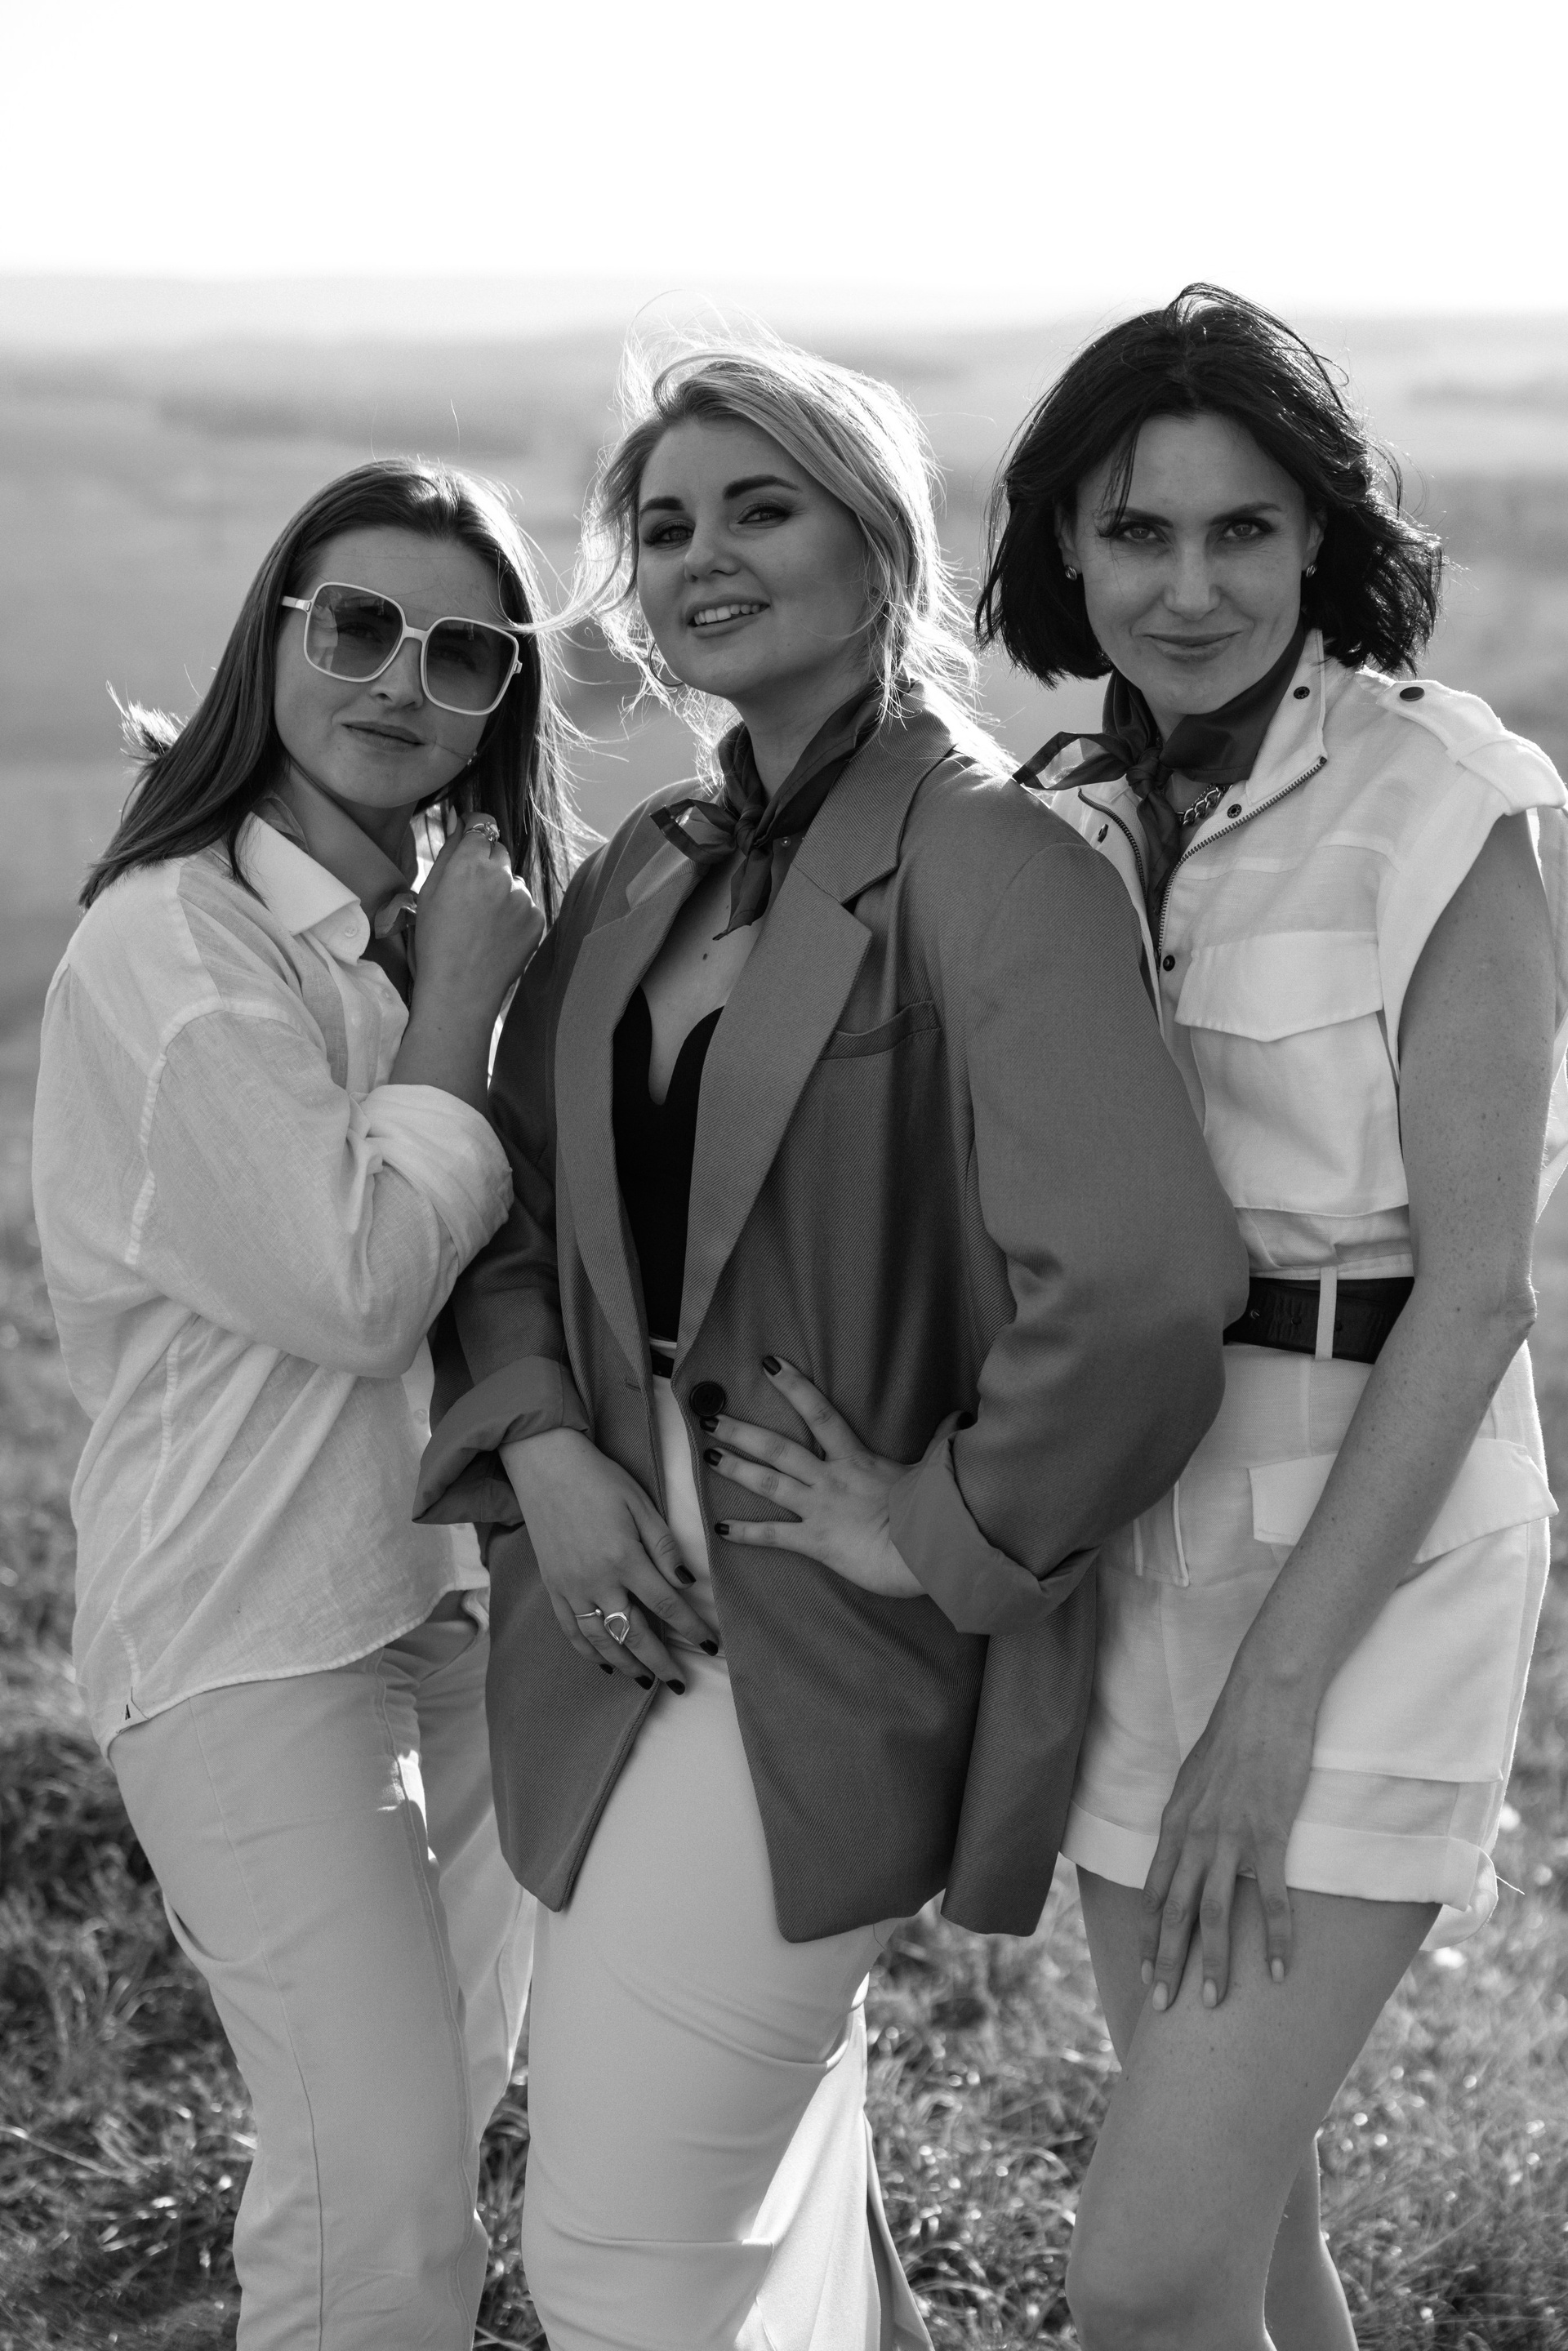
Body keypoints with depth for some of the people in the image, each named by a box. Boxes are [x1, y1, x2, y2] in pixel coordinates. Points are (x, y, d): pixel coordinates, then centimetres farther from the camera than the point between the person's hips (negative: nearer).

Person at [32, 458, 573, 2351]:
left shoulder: (429, 932, 11)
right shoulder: (170, 943, -12)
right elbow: (351, 1282, -18)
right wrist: (457, 1006, -9)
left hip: (455, 1595, 8)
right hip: (252, 1626, -8)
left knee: (447, 2104, 14)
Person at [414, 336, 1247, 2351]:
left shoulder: (986, 861, -15)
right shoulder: (648, 867, 10)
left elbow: (1144, 1283, -25)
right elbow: (515, 1197, 13)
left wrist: (945, 1531, -15)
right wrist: (543, 1447, -4)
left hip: (832, 1655, -7)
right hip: (631, 1601, 7)